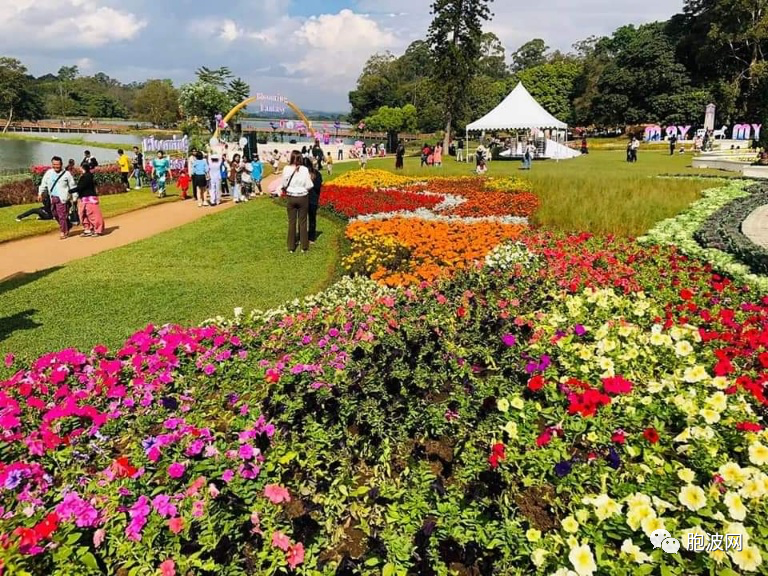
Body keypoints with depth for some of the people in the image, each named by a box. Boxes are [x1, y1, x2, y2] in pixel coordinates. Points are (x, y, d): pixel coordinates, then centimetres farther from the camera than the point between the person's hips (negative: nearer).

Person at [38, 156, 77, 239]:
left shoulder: (66, 174, -2)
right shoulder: (48, 173, 8)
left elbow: (72, 186, 2)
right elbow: (43, 184, 15)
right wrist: (40, 194, 7)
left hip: (62, 198, -5)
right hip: (52, 198, 5)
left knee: (62, 215, -7)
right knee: (55, 214, 12)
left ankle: (64, 232, 2)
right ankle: (66, 227, 29)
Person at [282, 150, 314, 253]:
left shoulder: (286, 169, -10)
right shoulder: (304, 169, -14)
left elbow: (284, 184, -1)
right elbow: (309, 186, -11)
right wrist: (310, 180, 9)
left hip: (291, 198, 1)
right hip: (303, 197, -1)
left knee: (292, 222, 11)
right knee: (303, 222, 9)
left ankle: (291, 247, 16)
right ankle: (304, 247, 15)